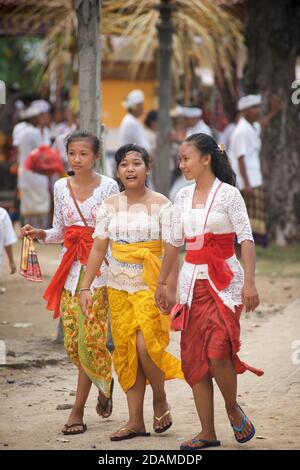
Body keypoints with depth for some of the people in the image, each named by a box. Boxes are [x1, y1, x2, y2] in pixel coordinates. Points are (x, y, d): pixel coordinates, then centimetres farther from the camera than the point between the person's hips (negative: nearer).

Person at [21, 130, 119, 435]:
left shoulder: (108, 187, -3)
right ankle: (104, 383, 27)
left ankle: (78, 411, -1)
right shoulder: (61, 188, 9)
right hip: (70, 268, 4)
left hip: (98, 267, -4)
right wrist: (40, 234, -4)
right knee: (72, 341, 1)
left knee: (89, 338, -8)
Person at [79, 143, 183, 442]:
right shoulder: (110, 206, 7)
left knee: (146, 346, -17)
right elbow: (98, 249, 7)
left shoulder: (161, 205, -4)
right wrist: (85, 287, 1)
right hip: (119, 286, 4)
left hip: (151, 285, -4)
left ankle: (160, 400, 10)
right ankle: (135, 421, 8)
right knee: (126, 350, 3)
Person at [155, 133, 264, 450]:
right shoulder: (183, 197, 10)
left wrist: (249, 283, -23)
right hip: (192, 281, 6)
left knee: (218, 351, -18)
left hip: (224, 280, -6)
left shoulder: (228, 194, -8)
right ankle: (207, 433, 7)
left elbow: (246, 239, -13)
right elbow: (174, 242, 17)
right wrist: (162, 283, 19)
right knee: (194, 355, 2)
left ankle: (233, 409, 9)